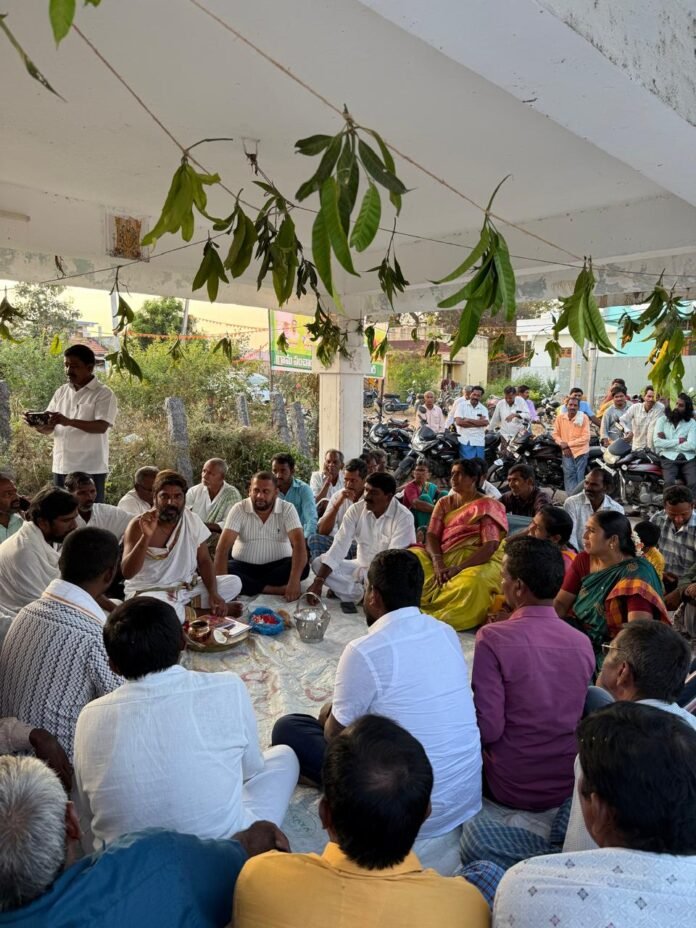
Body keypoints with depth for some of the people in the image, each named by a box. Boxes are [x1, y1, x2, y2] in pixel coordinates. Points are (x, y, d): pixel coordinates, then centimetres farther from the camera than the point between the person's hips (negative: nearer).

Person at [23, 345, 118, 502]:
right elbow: (49, 429, 13)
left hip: (90, 468, -6)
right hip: (61, 467, 6)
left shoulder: (103, 394, -5)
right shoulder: (61, 392, 13)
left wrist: (69, 421, -31)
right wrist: (37, 424, -11)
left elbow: (101, 426, -19)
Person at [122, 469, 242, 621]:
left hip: (187, 588, 5)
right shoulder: (138, 525, -14)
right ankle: (207, 612, -14)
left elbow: (204, 560, 3)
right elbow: (127, 573, -24)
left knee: (234, 582, -7)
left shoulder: (192, 520, -1)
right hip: (148, 591, -4)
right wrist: (146, 536, -37)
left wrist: (213, 593, -14)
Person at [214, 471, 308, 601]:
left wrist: (294, 581, -38)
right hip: (244, 566, 0)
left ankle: (245, 586, -22)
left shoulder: (287, 509, -10)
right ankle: (276, 590, -30)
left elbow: (299, 543, -22)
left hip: (278, 565, 0)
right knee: (214, 571, -29)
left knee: (303, 567, -29)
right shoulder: (239, 509, -10)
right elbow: (223, 546, -19)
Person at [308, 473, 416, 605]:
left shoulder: (404, 517, -18)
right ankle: (364, 592, -19)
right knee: (318, 563, -13)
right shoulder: (356, 509, -7)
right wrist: (318, 581, -23)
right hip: (360, 567, 5)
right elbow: (340, 545, -14)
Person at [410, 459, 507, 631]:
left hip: (476, 561, -4)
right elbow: (431, 536, 2)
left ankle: (428, 613, -26)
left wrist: (458, 568, -24)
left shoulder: (487, 506, -1)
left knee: (473, 581, -39)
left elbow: (490, 546, -13)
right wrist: (438, 562, -19)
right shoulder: (444, 503, 14)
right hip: (444, 557, 4)